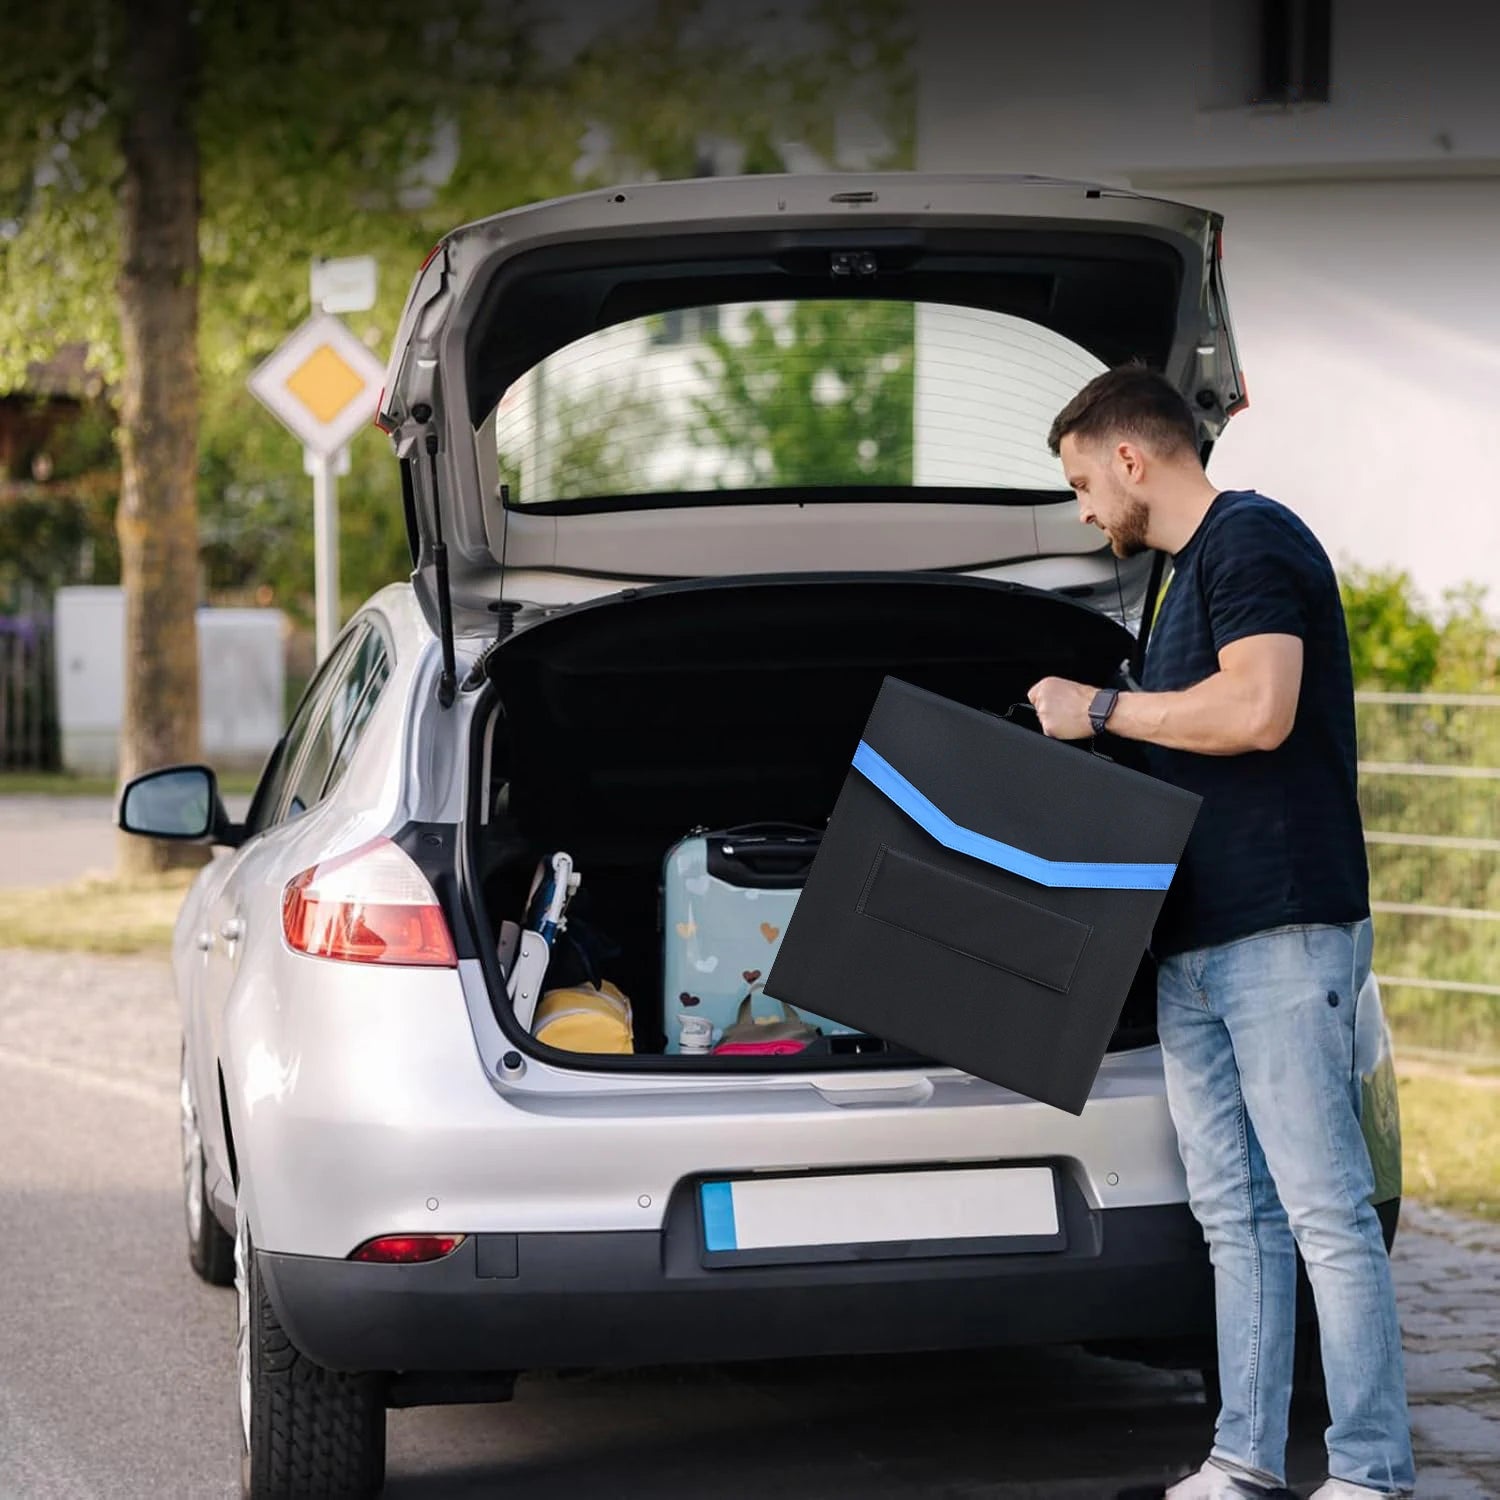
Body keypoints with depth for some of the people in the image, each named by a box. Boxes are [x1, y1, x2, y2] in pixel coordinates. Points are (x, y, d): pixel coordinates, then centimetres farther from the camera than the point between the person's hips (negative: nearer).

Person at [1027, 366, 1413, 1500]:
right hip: (1196, 942, 10)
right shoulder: (1195, 568, 22)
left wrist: (1101, 710, -12)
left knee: (1325, 1213, -9)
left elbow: (1257, 712, -22)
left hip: (1280, 936, -10)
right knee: (1237, 1218, 9)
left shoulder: (1250, 539, -8)